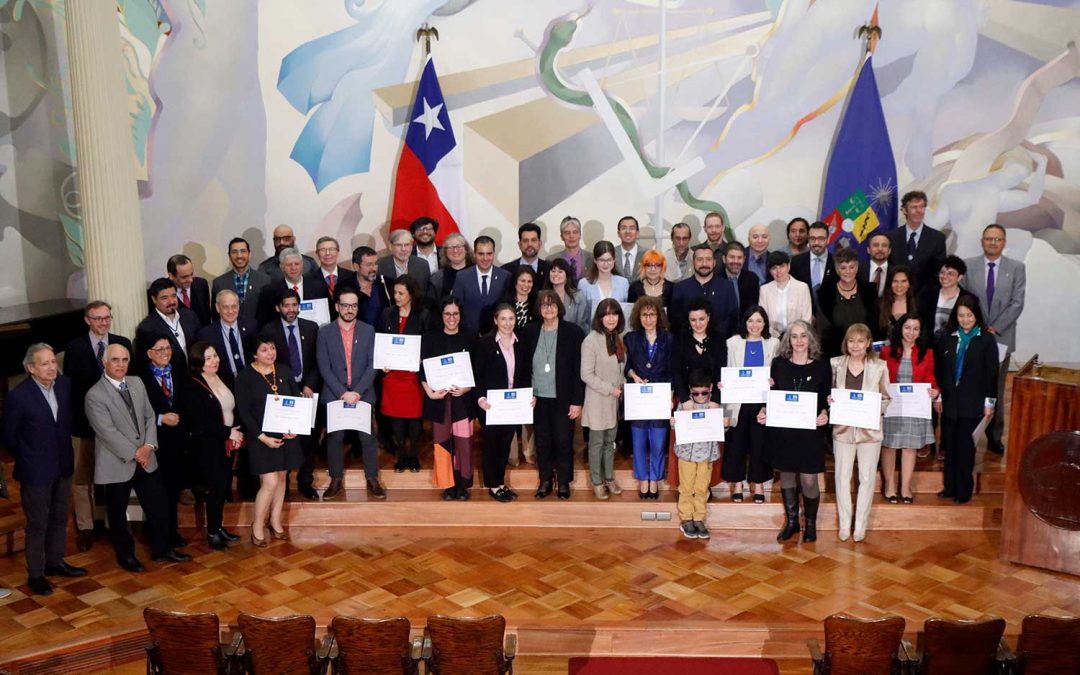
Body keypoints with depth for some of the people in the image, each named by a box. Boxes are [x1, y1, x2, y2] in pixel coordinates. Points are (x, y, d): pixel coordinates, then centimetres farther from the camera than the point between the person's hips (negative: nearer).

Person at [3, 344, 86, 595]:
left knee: (59, 518, 19)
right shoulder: (18, 396, -20)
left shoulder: (65, 384, -6)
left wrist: (64, 451, 8)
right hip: (36, 471, -5)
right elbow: (9, 436, -7)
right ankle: (35, 574, 21)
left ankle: (55, 562, 37)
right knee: (37, 524, 7)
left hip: (63, 466, 5)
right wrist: (29, 459, 2)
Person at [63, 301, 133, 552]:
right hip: (84, 420, -1)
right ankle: (85, 527, 20)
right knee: (83, 477, 8)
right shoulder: (74, 348, -3)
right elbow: (69, 385, -2)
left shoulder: (123, 343, 2)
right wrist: (72, 416, -8)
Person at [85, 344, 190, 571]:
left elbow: (149, 416, 5)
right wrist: (134, 453, -18)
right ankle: (125, 555, 30)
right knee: (118, 514, 12)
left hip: (146, 459, 5)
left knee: (158, 506, 12)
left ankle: (162, 549, 29)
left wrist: (148, 446, -9)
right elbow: (108, 432, -19)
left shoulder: (137, 383, 4)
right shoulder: (95, 395, -15)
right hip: (117, 464, -5)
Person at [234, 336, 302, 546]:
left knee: (281, 477, 11)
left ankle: (275, 522, 27)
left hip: (286, 434, 4)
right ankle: (257, 526, 10)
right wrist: (263, 437, -15)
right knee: (270, 482, -8)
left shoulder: (284, 371, 4)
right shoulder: (245, 376, -8)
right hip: (261, 437, -4)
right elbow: (243, 411, -9)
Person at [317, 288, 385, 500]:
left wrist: (357, 392, -12)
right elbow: (324, 368, -4)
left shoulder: (368, 331, 3)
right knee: (334, 438, 5)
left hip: (363, 394, 0)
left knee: (368, 438, 3)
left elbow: (372, 365, -2)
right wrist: (342, 393, -12)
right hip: (334, 395, 0)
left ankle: (372, 479, 15)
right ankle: (336, 480, 18)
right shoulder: (325, 333, 1)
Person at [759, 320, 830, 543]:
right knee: (786, 476, 11)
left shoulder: (821, 366, 1)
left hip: (809, 431, -2)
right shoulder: (778, 364, 3)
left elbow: (826, 399, 5)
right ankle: (791, 522, 25)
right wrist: (764, 411, -8)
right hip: (782, 430, 2)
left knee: (808, 479, -1)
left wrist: (824, 413, -13)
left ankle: (811, 524, 19)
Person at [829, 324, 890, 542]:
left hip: (869, 429, -1)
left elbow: (886, 399, 4)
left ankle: (861, 525, 18)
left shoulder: (879, 367, -3)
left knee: (867, 477, 6)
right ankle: (844, 524, 17)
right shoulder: (835, 364, 0)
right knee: (842, 476, 5)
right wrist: (829, 400, -12)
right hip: (843, 428, 1)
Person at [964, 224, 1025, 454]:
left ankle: (995, 437, 15)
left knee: (996, 389, 6)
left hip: (1001, 337, 0)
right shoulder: (968, 266, 4)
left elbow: (1017, 304, -2)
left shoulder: (1017, 268, 3)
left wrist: (994, 328, -10)